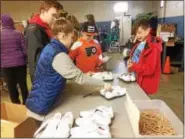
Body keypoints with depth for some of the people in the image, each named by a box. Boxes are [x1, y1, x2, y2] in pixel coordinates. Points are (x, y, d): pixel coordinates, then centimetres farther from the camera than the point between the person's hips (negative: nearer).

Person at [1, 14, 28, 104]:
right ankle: (26, 103, 20)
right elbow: (25, 49, -2)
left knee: (11, 86, 11)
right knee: (23, 84, 10)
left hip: (5, 65, 1)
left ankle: (16, 105, 22)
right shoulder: (18, 34, -4)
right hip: (19, 63, 0)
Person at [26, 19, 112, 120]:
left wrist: (84, 75, 8)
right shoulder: (58, 55, -26)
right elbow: (78, 77, -26)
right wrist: (103, 84, -16)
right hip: (41, 108, -9)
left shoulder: (50, 48, 4)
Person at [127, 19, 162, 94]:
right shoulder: (139, 43, 5)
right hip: (137, 79, 8)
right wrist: (130, 62, -4)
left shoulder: (153, 47, -21)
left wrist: (133, 66, -25)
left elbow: (149, 69, -24)